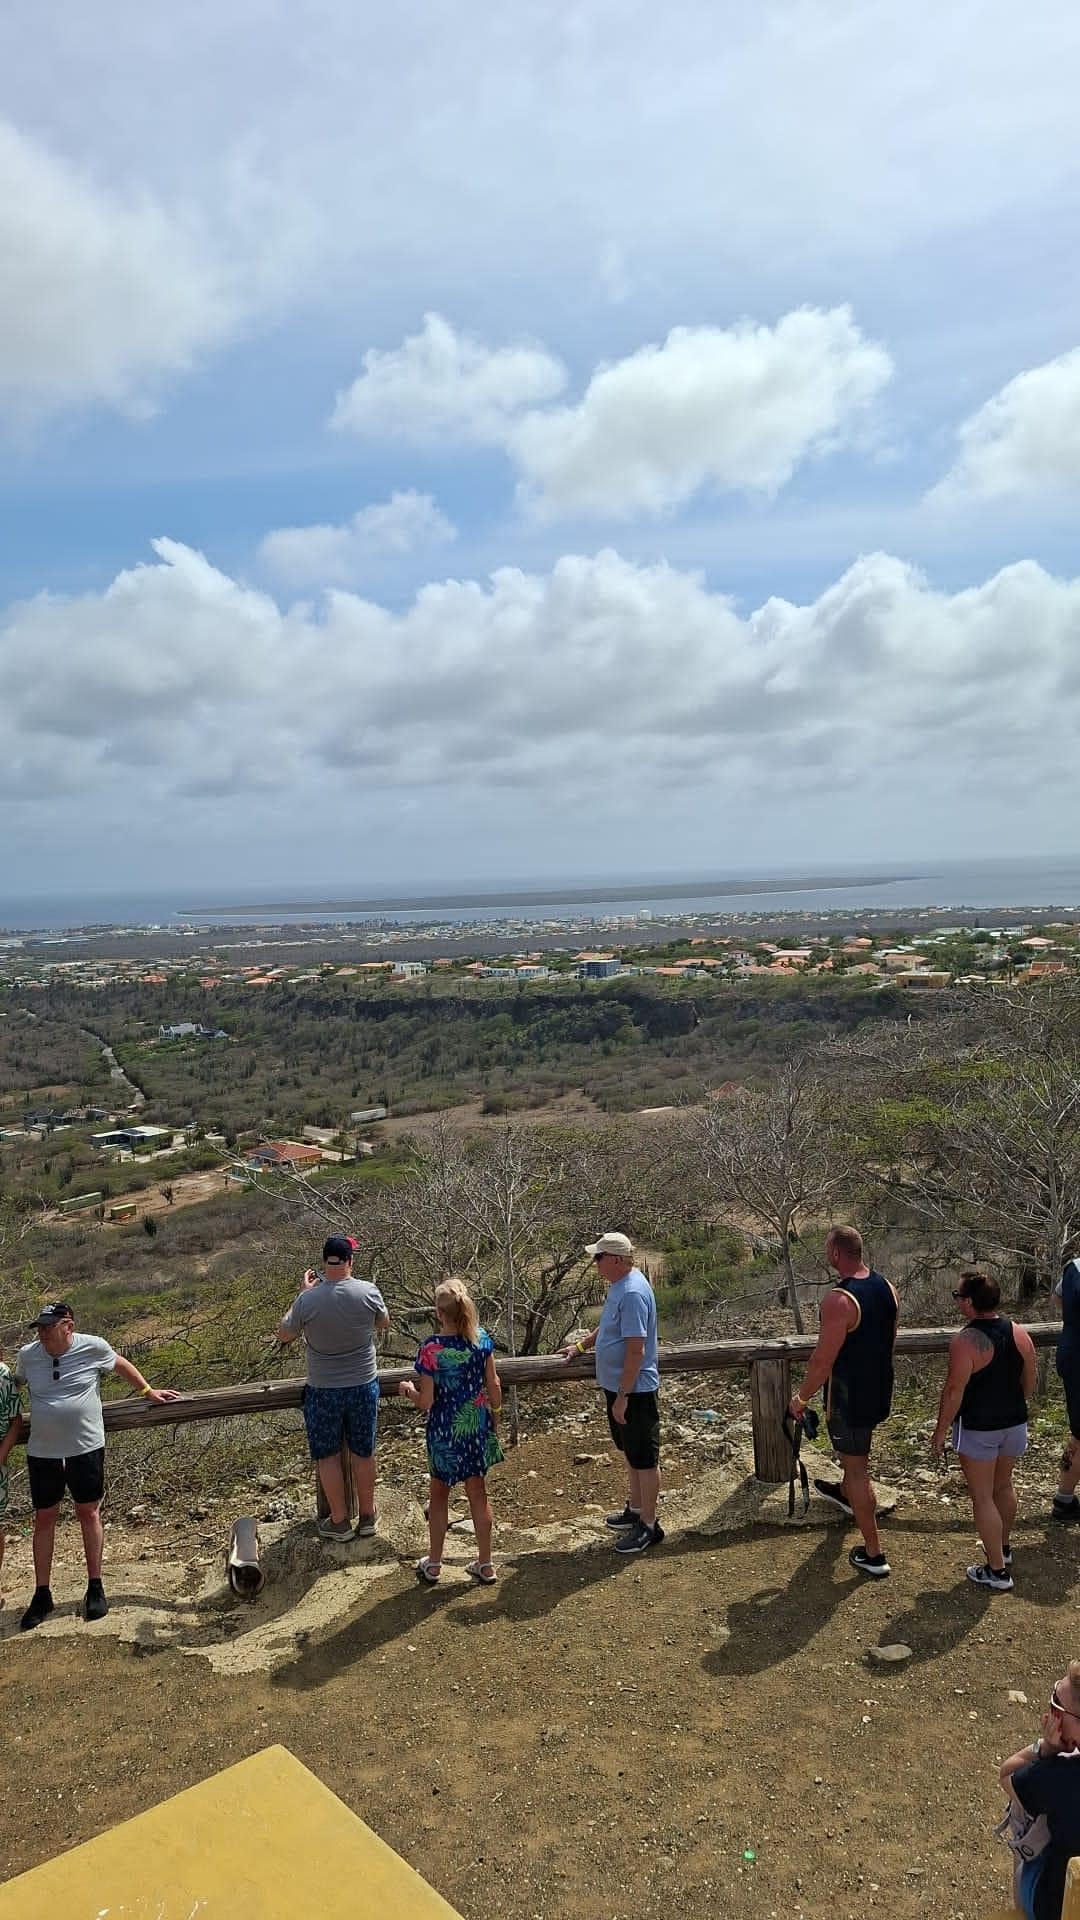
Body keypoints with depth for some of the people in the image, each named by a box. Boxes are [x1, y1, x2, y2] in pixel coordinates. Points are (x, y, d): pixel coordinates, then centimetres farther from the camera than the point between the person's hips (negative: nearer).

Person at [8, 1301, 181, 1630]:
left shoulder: (93, 1347, -11)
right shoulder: (28, 1355, -5)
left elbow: (122, 1366, 8)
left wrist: (149, 1391, 14)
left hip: (86, 1447, -2)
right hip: (42, 1452, 2)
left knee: (88, 1513, 9)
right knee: (44, 1518, 9)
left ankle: (95, 1588, 22)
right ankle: (42, 1595, 22)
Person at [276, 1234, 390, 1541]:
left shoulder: (308, 1300, -18)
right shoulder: (368, 1292, -16)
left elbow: (284, 1336, -1)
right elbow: (384, 1324, 6)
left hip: (323, 1391, -1)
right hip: (364, 1387, 2)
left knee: (327, 1456, 16)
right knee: (363, 1452, 18)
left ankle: (339, 1522, 26)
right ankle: (367, 1516, 32)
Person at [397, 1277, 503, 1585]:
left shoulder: (431, 1350, -22)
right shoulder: (482, 1339, -10)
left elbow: (426, 1402, -17)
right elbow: (493, 1384, -1)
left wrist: (408, 1391, 3)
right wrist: (495, 1413, 15)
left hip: (446, 1431, -3)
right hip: (478, 1426, 3)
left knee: (439, 1494, 17)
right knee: (478, 1493, 16)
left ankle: (433, 1565, 30)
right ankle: (485, 1565, 26)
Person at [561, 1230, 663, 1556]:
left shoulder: (632, 1293, -26)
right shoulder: (620, 1285, 6)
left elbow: (636, 1350, -27)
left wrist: (623, 1397, -24)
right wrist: (582, 1345, 22)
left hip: (635, 1391, -10)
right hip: (618, 1387, 10)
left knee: (644, 1459, 3)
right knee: (630, 1454, 23)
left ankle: (648, 1526, 15)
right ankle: (636, 1510, 38)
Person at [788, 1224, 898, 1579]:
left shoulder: (839, 1300, -29)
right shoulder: (887, 1287, -3)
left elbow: (823, 1361, -25)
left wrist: (801, 1397, -10)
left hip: (850, 1397, -8)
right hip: (880, 1390, 8)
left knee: (857, 1469, 6)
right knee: (856, 1451, 33)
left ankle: (873, 1557, 15)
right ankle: (846, 1495, 58)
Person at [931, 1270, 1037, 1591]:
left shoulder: (965, 1341, -22)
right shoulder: (1019, 1334, -3)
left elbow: (954, 1391, -20)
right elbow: (1029, 1383, 7)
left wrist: (940, 1431, -9)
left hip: (977, 1429, -7)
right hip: (1015, 1424, 7)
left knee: (982, 1497, 6)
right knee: (1004, 1485, 25)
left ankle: (997, 1572, 13)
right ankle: (1002, 1547, 43)